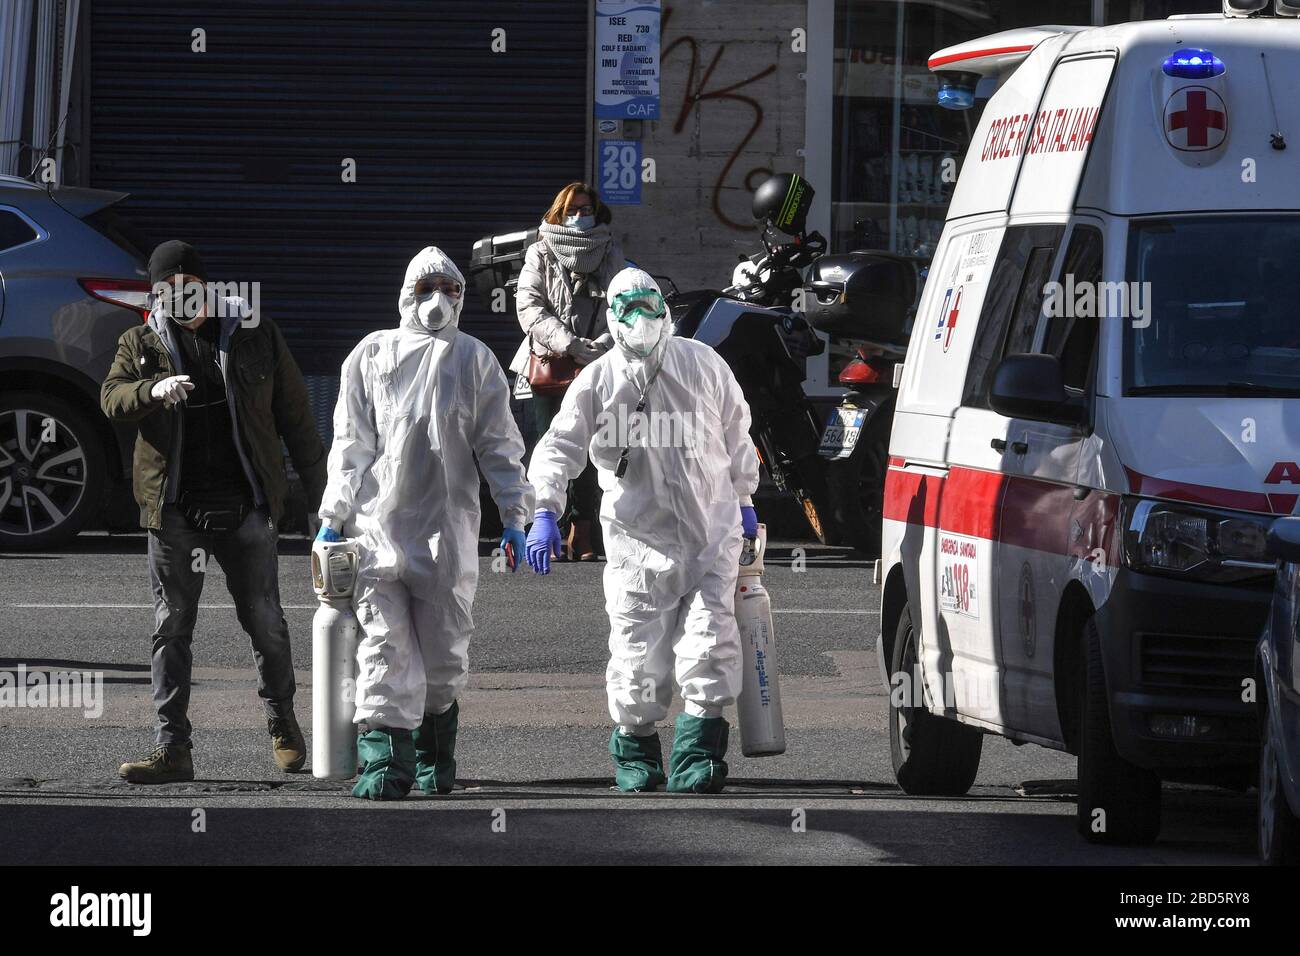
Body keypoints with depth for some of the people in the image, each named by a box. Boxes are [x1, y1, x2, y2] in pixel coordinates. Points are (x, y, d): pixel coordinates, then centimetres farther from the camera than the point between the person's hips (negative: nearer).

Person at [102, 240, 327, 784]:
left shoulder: (255, 335, 6)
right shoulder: (141, 343, 8)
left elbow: (295, 417, 9)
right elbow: (111, 398, -7)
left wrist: (318, 492, 7)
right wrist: (154, 390, -29)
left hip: (246, 506, -1)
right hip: (174, 510, 1)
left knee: (264, 620, 5)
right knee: (172, 627, -1)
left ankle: (282, 724, 27)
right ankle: (173, 749, 1)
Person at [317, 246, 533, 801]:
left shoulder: (475, 360, 11)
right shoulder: (372, 356, 9)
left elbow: (500, 447, 11)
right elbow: (351, 444, 9)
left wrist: (514, 519, 3)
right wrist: (333, 517, 2)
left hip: (448, 529, 1)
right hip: (378, 523, -1)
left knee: (444, 650, 4)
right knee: (385, 643, -10)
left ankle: (433, 753, 24)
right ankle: (384, 761, -12)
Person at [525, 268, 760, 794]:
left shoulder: (701, 364, 6)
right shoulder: (598, 381, -1)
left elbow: (735, 431, 20)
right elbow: (558, 448, -5)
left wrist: (744, 499, 25)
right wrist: (544, 511, -20)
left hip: (711, 535, 1)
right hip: (638, 541, -1)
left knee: (710, 643, -10)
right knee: (639, 654, 1)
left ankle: (697, 755, -5)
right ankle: (635, 751, 22)